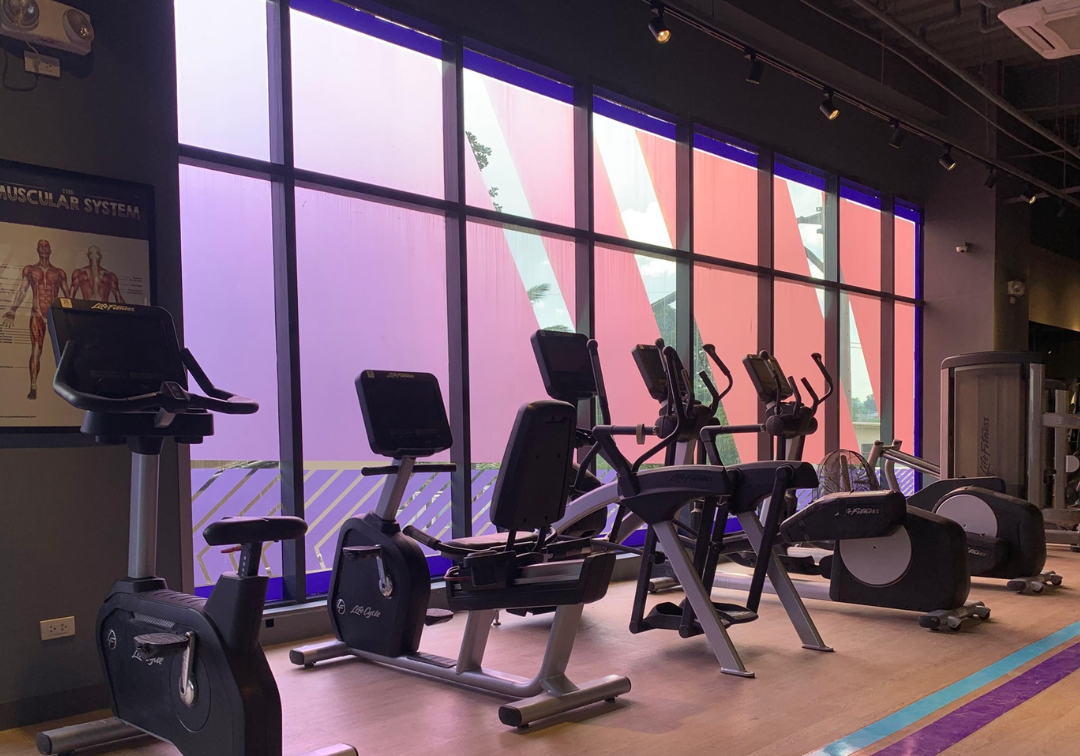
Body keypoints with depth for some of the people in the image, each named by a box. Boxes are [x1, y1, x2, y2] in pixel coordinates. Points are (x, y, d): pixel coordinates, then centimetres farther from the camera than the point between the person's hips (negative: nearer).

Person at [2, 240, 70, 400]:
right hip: (37, 314, 0)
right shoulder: (29, 270, 12)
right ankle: (33, 388, -6)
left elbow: (66, 295, 13)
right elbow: (22, 291, 7)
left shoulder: (59, 272, 12)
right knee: (36, 350, -5)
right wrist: (12, 311, -2)